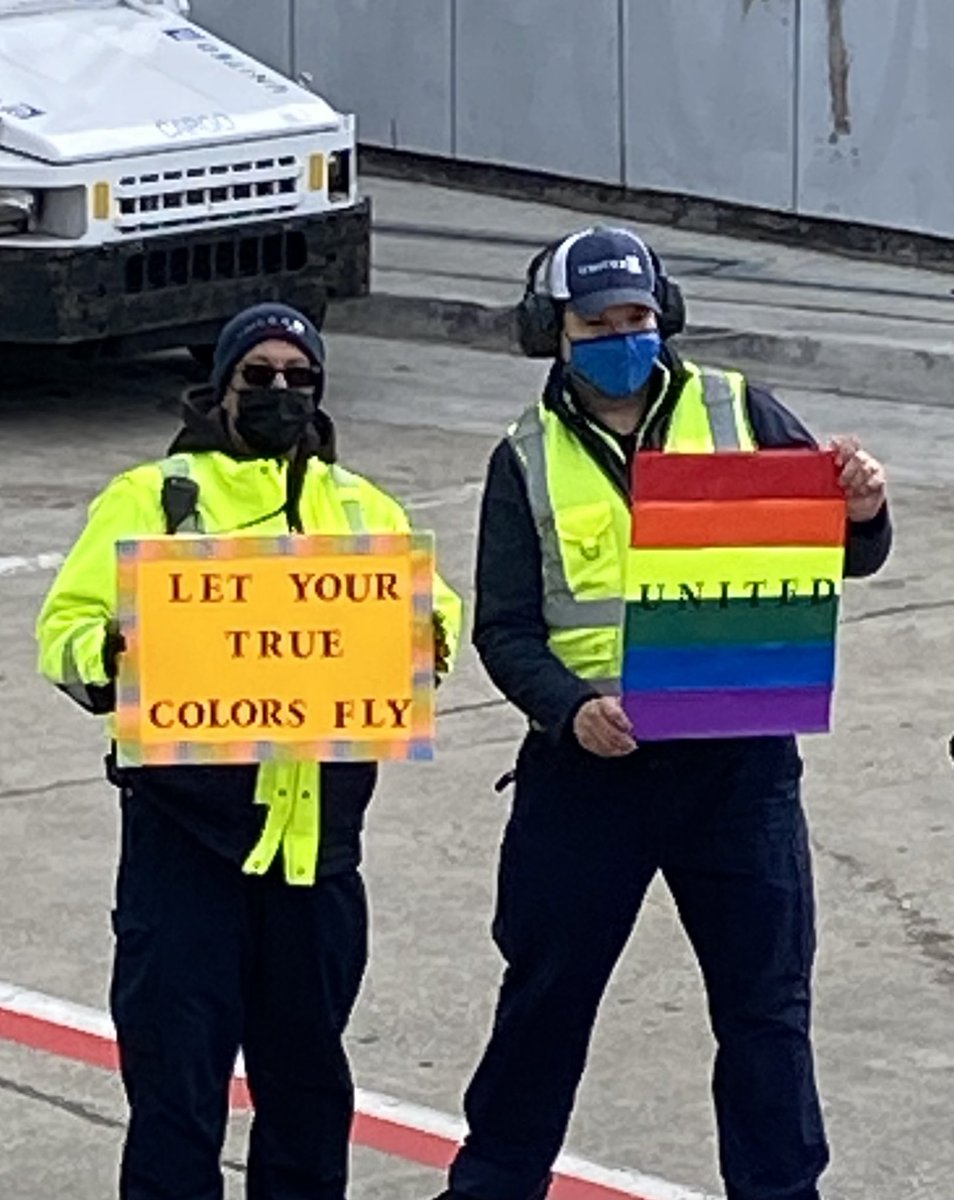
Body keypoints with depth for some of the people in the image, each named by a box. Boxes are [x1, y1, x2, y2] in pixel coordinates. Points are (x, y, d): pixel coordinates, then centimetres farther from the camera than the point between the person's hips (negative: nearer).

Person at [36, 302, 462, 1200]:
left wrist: (428, 638, -12)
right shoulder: (148, 499, 5)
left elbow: (432, 608, 11)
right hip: (185, 828, -3)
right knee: (174, 1060, -3)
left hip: (318, 828, 3)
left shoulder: (362, 510, 16)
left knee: (306, 1060, 13)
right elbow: (66, 627, -2)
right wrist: (108, 655, -24)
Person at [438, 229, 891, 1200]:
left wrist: (861, 513, -18)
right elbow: (505, 628, -1)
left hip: (736, 759, 0)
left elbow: (835, 553, 5)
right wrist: (570, 709, -20)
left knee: (766, 1001, 4)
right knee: (546, 992, 13)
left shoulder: (737, 412, 3)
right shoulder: (528, 462, 3)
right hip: (590, 760, 0)